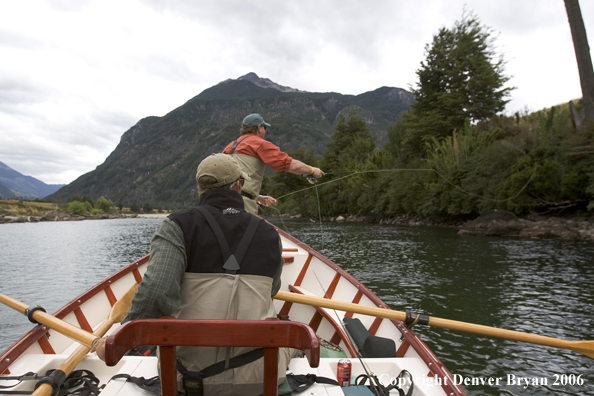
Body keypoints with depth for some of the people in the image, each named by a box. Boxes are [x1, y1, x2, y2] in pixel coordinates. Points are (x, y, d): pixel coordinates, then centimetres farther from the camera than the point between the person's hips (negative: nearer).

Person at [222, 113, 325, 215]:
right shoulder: (260, 143, 1)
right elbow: (293, 166, -3)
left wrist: (258, 198, 33)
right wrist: (312, 170, 16)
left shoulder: (230, 146, 23)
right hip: (240, 202, -8)